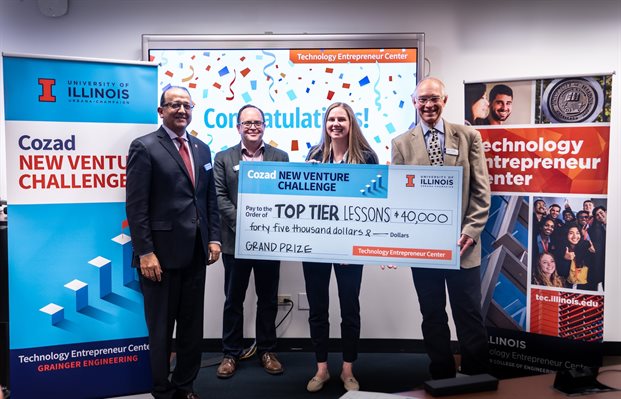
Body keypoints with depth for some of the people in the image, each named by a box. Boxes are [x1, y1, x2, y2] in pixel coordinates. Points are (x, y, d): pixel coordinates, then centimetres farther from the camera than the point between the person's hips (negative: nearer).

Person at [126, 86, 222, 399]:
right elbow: (136, 206, -12)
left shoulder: (202, 149, 12)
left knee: (193, 325, 15)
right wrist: (145, 252, -16)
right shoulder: (144, 147, -7)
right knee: (161, 327, 10)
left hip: (195, 252, 6)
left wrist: (214, 238, 6)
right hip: (161, 252, -5)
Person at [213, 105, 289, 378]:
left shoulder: (280, 157, 7)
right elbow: (220, 197, -2)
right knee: (233, 300, 10)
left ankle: (267, 350, 27)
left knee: (268, 299, 11)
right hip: (236, 241, 0)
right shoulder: (224, 158, 6)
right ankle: (231, 353, 23)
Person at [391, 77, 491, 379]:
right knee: (432, 316, 12)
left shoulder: (469, 137, 4)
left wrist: (471, 230, -8)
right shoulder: (402, 144, 5)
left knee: (469, 314, 7)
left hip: (461, 243, -1)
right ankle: (441, 376, 27)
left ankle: (478, 377, 23)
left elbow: (481, 190, 1)